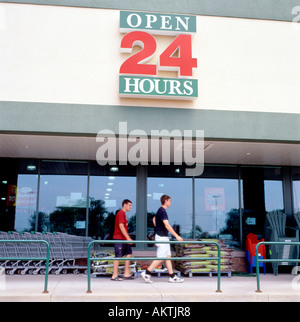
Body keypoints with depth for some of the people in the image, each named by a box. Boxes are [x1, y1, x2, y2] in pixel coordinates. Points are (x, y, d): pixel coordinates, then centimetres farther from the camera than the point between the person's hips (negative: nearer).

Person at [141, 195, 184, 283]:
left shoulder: (160, 210, 12)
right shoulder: (162, 211, -18)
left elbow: (154, 219, 31)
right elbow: (167, 225, -26)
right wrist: (177, 236, -27)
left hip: (164, 237, 10)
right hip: (162, 237, -10)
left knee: (168, 257, 10)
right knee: (160, 258, -6)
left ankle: (172, 276, 14)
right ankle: (147, 273, 1)